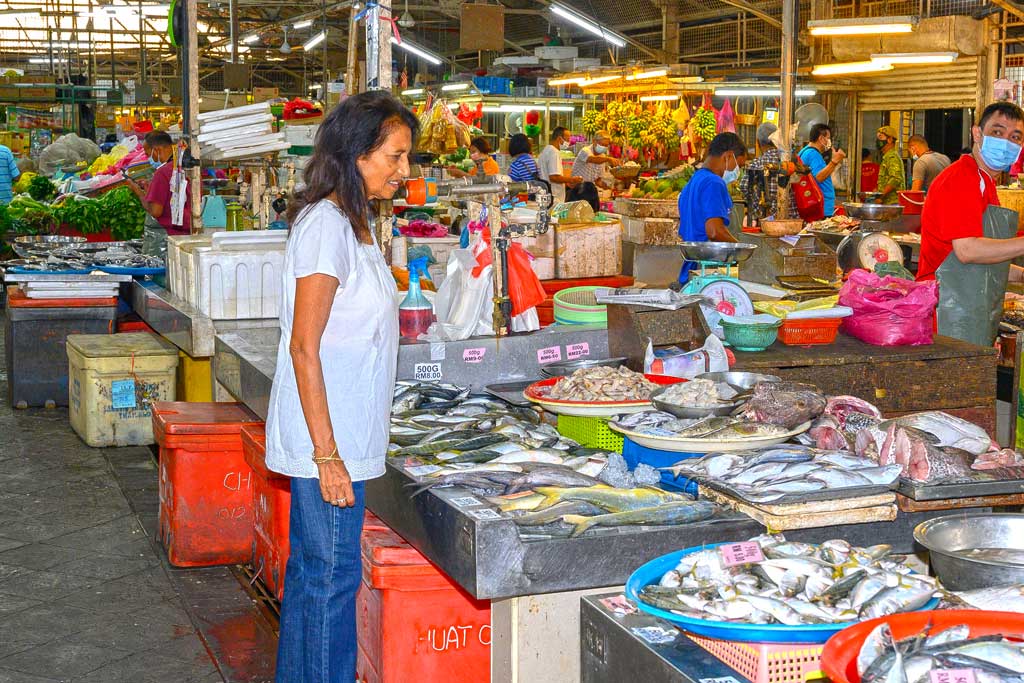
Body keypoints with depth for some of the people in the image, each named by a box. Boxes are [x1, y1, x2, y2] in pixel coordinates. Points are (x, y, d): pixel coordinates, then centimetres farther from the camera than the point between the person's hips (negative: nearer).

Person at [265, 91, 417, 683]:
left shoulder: (355, 222, 12)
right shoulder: (326, 224, -17)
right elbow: (304, 347, -20)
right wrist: (327, 455, -21)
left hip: (342, 433, 9)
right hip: (328, 437, -9)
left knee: (311, 568, 17)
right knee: (333, 574, 0)